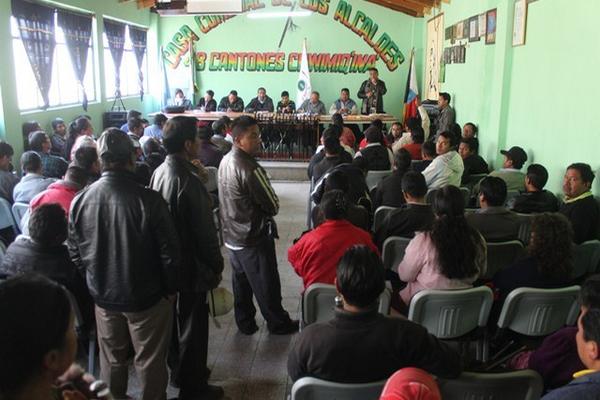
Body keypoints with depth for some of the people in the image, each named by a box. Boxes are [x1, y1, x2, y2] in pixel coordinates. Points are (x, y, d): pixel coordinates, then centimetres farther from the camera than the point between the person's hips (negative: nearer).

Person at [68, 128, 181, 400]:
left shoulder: (80, 201, -10)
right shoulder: (148, 199, -24)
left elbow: (75, 254, 1)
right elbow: (169, 252, -18)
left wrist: (97, 283, 16)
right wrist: (169, 288, -1)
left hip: (103, 296, 4)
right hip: (146, 296, -4)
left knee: (111, 357, 24)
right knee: (149, 361, 14)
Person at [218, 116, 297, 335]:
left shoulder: (225, 161, 0)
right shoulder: (250, 169, -27)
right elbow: (273, 206, -19)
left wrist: (251, 207, 5)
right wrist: (262, 209, 1)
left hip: (232, 235, 9)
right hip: (253, 238, -8)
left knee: (241, 281, 20)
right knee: (266, 284, 9)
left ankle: (245, 323, 33)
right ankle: (278, 323, 26)